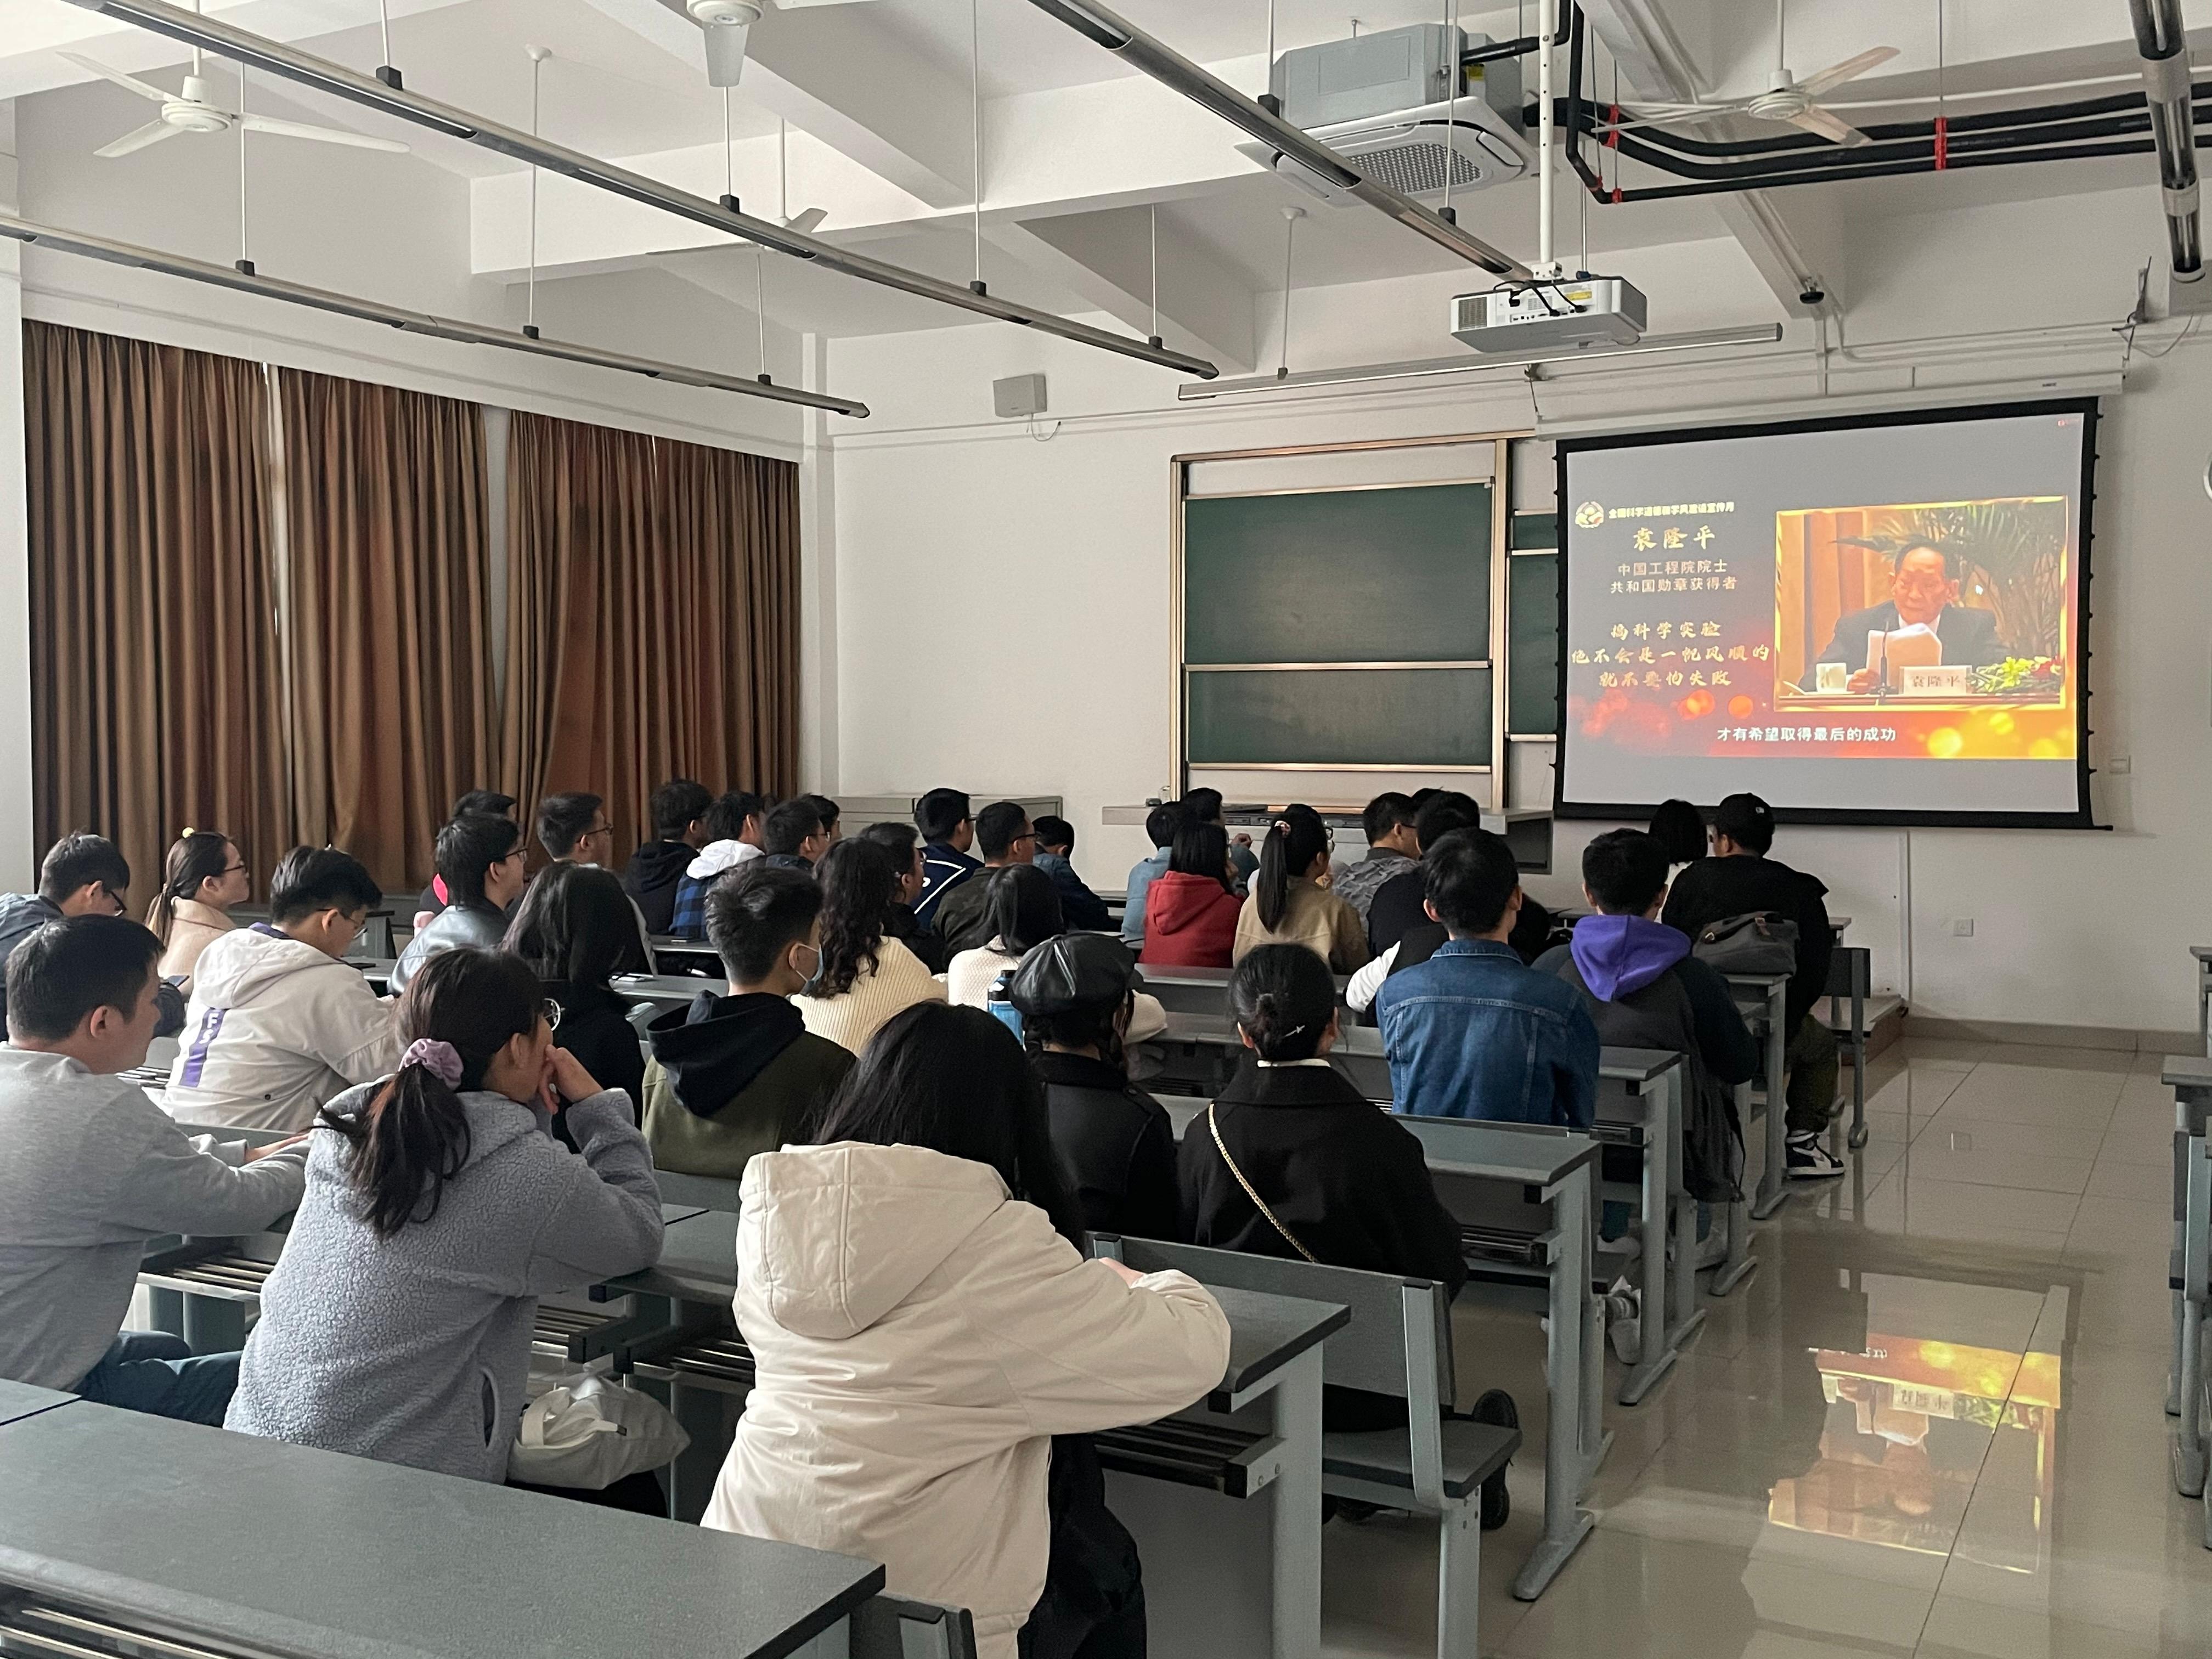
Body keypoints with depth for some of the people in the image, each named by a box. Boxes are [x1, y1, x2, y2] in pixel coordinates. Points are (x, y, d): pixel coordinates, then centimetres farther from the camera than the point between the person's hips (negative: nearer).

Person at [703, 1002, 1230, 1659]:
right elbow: (1190, 1354, -10)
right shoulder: (1000, 1244, -17)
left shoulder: (772, 1207, -1)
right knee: (1107, 1569, 25)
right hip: (920, 1595, -6)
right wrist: (1139, 1284, 12)